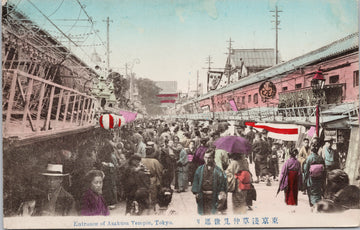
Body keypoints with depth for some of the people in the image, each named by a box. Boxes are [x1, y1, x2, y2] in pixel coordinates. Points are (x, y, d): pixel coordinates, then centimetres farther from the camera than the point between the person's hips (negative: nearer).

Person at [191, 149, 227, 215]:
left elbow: (222, 183, -6)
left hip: (212, 196, -2)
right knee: (202, 212, 10)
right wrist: (196, 192, -1)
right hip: (202, 195, 3)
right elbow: (196, 181, 6)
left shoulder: (217, 170, -5)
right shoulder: (200, 169, 3)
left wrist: (221, 194, -15)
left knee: (212, 212, 1)